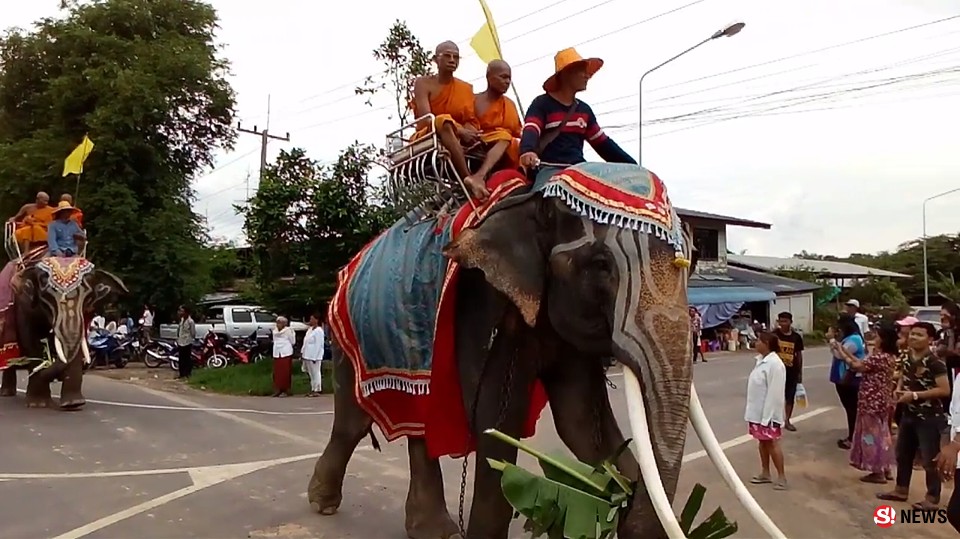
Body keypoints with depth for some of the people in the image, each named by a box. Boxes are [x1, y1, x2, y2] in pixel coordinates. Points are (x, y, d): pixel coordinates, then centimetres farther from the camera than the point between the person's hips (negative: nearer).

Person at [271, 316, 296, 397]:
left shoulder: (288, 331, -6)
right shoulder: (275, 331, 12)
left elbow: (293, 342, -4)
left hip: (286, 354, -5)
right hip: (277, 354, 6)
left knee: (286, 373, -4)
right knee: (277, 373, 4)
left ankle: (286, 391, 0)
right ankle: (277, 390, 12)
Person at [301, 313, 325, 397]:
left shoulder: (319, 331, -13)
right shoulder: (309, 329, 14)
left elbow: (318, 345, -17)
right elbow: (305, 342, 19)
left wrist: (314, 357, -19)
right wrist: (302, 352, 15)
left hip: (314, 356, -9)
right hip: (307, 355, 9)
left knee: (315, 373, -2)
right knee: (311, 373, 12)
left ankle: (317, 390, 4)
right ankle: (313, 389, 19)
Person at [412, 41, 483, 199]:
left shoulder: (466, 88, 13)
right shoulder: (423, 83, 0)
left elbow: (471, 121, 1)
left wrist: (468, 134, -25)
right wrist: (460, 131, -29)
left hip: (459, 140, 4)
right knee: (444, 121, -38)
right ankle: (468, 180, -54)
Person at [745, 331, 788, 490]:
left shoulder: (774, 363, -21)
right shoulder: (761, 360, 7)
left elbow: (774, 392, -23)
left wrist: (767, 415, -23)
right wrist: (753, 411, 15)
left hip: (768, 412, -9)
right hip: (758, 411, 9)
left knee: (772, 444, 1)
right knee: (762, 442, 17)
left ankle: (781, 476, 13)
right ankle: (765, 473, 28)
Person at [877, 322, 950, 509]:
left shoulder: (935, 363, -18)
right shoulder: (907, 358, 5)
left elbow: (945, 389, -23)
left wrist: (915, 395, -23)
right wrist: (899, 390, 1)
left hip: (929, 417, -8)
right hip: (909, 414, 8)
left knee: (929, 459, 2)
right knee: (903, 453, 16)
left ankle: (932, 498, 14)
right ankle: (901, 490, 30)